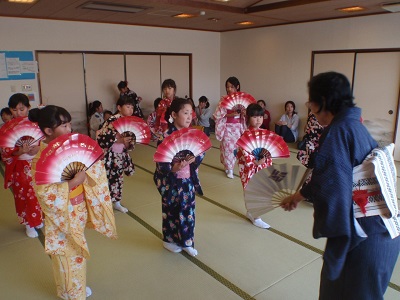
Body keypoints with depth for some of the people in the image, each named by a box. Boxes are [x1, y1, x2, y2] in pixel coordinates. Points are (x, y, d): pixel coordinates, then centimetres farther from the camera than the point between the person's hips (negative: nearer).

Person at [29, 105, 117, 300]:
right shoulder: (42, 158, -24)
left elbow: (91, 165, 6)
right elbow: (44, 192, -29)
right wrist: (73, 182, -32)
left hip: (78, 208, 7)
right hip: (62, 214, -7)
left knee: (78, 250, 24)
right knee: (67, 254, 13)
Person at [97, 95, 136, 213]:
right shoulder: (112, 120, -20)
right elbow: (101, 138, -26)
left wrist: (129, 144, -4)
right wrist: (119, 140, -26)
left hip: (122, 155, 8)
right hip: (110, 155, -8)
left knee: (119, 178, 18)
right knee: (109, 179, -2)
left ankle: (117, 202, 35)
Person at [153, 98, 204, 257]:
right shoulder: (166, 135, -17)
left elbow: (200, 152, 3)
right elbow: (161, 162, -19)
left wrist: (194, 158, -19)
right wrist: (174, 168, -37)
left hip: (188, 180, 5)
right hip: (171, 182, -5)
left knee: (188, 211, 13)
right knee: (172, 212, 11)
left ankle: (187, 242, 31)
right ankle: (169, 240, 34)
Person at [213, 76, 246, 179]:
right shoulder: (223, 99, -6)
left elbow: (244, 115, 6)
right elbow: (218, 114, -10)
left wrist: (244, 112, -17)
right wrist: (230, 115, -22)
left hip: (238, 127, 3)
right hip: (227, 127, -3)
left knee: (235, 147, 9)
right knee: (228, 147, -1)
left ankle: (229, 166, 26)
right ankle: (229, 169, 14)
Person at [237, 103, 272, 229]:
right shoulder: (246, 134, -17)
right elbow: (243, 152, -21)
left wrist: (269, 165, 1)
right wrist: (256, 162, -22)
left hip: (262, 168, 7)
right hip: (250, 168, -7)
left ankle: (250, 212, 34)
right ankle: (256, 218, 13)